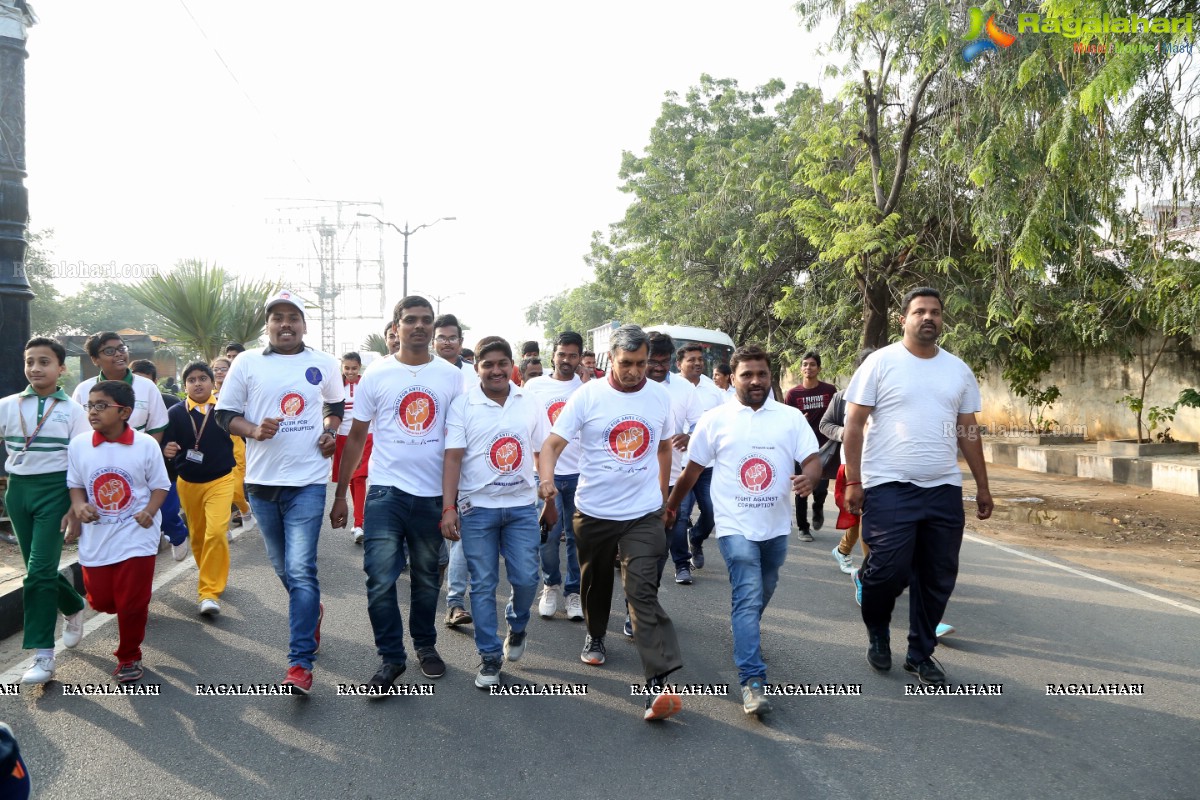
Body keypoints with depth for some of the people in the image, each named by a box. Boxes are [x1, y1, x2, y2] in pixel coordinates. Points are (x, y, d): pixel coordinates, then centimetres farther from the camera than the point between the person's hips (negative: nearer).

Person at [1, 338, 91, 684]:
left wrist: (76, 508, -8)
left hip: (54, 489, -4)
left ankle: (43, 653, -3)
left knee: (39, 570, -9)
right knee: (39, 568, 12)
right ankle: (74, 607, 39)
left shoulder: (72, 410, -2)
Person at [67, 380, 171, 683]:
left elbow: (160, 485, -2)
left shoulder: (146, 444, -10)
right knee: (100, 600, 9)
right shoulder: (78, 445, -3)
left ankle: (129, 658, 21)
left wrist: (150, 511, -19)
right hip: (96, 538, 3)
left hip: (137, 537, -3)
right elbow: (75, 484, 7)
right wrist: (79, 506, -13)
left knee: (132, 603, 0)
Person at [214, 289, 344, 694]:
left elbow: (336, 406, 21)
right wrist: (254, 430, -13)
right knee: (282, 567, 16)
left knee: (301, 569, -12)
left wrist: (330, 433, 2)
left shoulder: (323, 364, 5)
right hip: (262, 481, 3)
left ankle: (300, 663, -8)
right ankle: (312, 611, 45)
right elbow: (225, 413, 6)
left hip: (308, 482, -2)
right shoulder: (247, 363, 4)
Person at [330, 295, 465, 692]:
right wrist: (340, 494, 1)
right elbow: (356, 436, 4)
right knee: (380, 579, -6)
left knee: (426, 579, 14)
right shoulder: (377, 374, 0)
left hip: (433, 494, 1)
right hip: (386, 491, -1)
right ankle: (391, 657, 10)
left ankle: (425, 645, 33)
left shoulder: (452, 376, 2)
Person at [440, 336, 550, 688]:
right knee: (483, 585, 4)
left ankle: (517, 626, 33)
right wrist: (448, 508, -16)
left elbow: (543, 454, 9)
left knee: (526, 578, 2)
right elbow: (453, 458, -9)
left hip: (522, 505, 2)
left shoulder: (529, 404, 3)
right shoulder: (463, 405, -5)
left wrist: (551, 501, 11)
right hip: (477, 507, -2)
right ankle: (490, 656, 18)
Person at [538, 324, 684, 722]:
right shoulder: (588, 395, -9)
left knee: (643, 592, -11)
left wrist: (662, 496, 18)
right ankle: (595, 636, 48)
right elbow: (553, 442, -13)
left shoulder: (660, 397, 0)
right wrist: (546, 478, -33)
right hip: (594, 511, 0)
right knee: (595, 582, 20)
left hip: (644, 514, 0)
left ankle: (658, 682, -15)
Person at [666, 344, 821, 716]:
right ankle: (753, 681, -14)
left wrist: (809, 477, -27)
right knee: (748, 596, -14)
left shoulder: (791, 418, 2)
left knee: (762, 594, 20)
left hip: (776, 526, 4)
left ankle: (747, 632, 49)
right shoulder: (714, 419, -2)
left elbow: (813, 460, -4)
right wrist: (670, 507, 12)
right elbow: (692, 470, 6)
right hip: (736, 526, -3)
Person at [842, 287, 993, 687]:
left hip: (944, 489, 5)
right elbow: (854, 423, -5)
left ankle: (921, 653, 24)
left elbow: (968, 431, 16)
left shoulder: (958, 369, 11)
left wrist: (982, 486, 13)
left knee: (939, 577, 7)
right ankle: (878, 633, 21)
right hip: (890, 487, -5)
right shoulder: (881, 362, -3)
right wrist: (853, 481, -10)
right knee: (889, 570, -9)